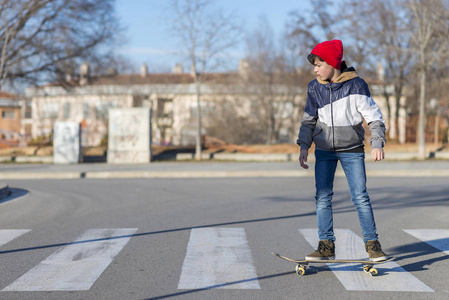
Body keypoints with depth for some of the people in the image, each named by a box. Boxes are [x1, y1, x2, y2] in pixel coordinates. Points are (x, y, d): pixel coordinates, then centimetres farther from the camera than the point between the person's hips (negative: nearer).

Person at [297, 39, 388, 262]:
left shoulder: (356, 85, -9)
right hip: (324, 150, 3)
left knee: (360, 197, -6)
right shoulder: (315, 88, 2)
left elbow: (374, 116, -7)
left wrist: (377, 143, -19)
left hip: (352, 150, -3)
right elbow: (309, 120, 10)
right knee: (323, 197, -2)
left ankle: (372, 243, 6)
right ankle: (326, 245, 4)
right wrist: (304, 145, -2)